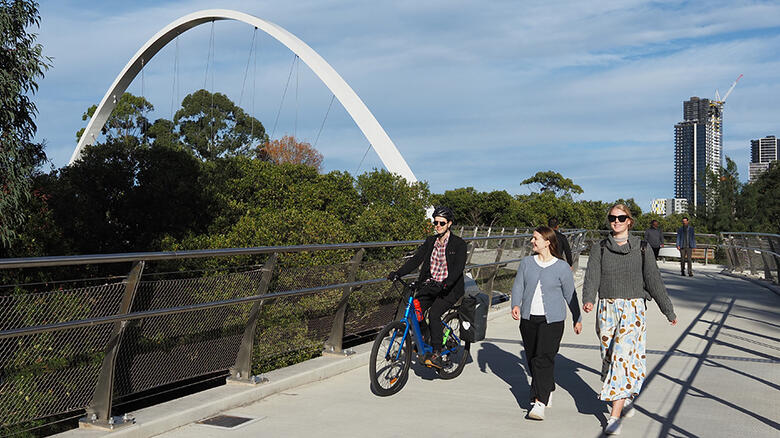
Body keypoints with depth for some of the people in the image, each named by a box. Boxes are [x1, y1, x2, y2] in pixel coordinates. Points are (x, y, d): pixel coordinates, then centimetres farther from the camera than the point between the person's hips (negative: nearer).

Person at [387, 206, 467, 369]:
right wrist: (398, 273, -13)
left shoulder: (459, 244, -6)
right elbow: (416, 259, 1)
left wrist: (445, 283, -36)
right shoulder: (430, 241, 9)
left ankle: (437, 355, -20)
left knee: (434, 314, -27)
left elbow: (458, 268, -19)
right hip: (430, 285, 5)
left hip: (450, 288, -5)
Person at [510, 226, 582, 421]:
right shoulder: (527, 263, 7)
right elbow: (518, 286, 5)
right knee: (531, 358, 12)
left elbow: (570, 294, 6)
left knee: (543, 359, -14)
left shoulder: (562, 267, -2)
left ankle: (540, 402, -16)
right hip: (528, 318, 5)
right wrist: (516, 305, -13)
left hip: (552, 319, -4)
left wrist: (577, 319, 13)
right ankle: (548, 390, 35)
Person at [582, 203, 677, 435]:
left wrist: (669, 311, 7)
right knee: (609, 357, 10)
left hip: (633, 309, -3)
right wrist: (588, 300, -25)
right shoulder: (599, 248, 6)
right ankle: (625, 399, 35)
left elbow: (653, 280, 6)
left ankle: (614, 416, -14)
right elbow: (592, 277, -6)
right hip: (607, 309, 3)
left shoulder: (640, 248, 5)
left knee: (622, 357, -14)